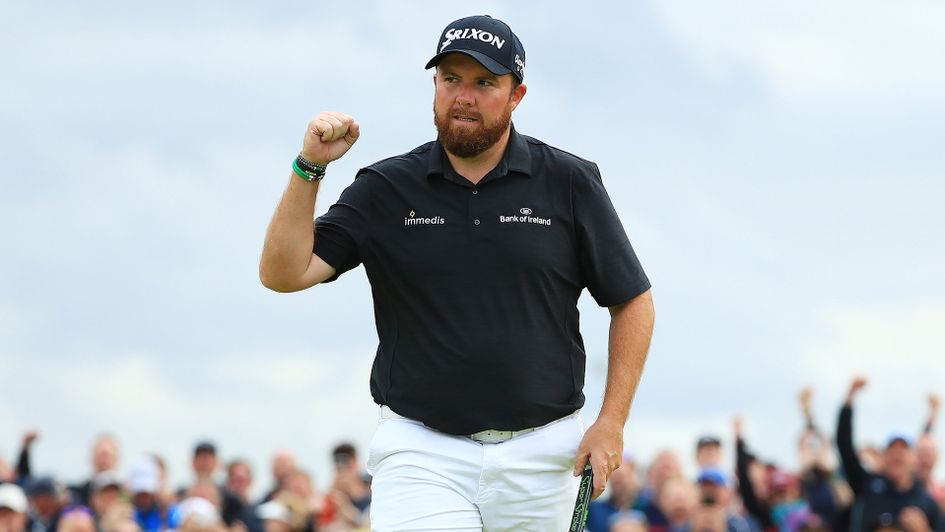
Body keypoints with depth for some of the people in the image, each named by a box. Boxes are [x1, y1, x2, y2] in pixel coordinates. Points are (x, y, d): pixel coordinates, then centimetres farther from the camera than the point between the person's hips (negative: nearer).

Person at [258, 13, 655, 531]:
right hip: (421, 455, -1)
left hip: (540, 458, 1)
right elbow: (283, 273, -4)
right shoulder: (386, 189, 4)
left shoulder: (570, 183, 3)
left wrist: (611, 422, -1)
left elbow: (633, 301, 8)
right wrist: (309, 168, -15)